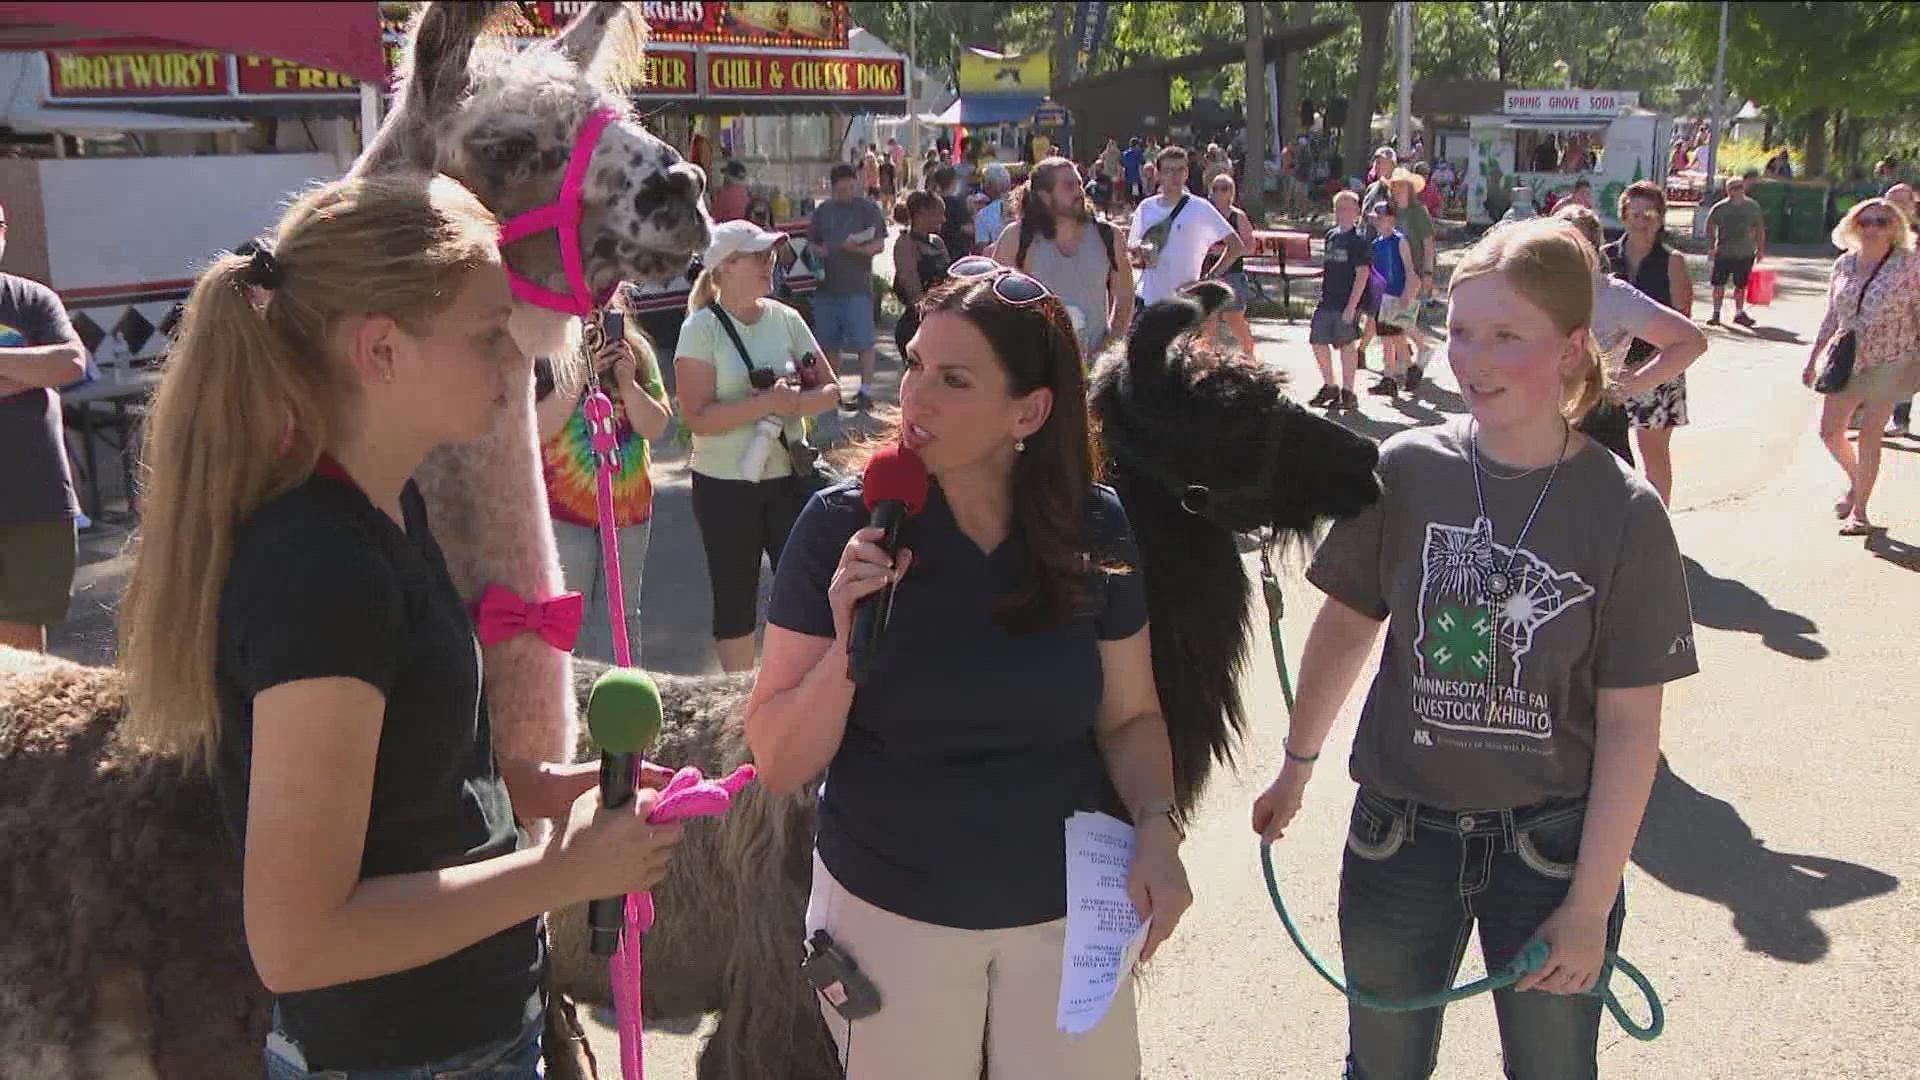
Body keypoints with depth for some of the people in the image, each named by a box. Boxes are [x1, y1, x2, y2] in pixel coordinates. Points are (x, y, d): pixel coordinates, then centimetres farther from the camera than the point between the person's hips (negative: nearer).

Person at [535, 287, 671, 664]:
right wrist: (580, 378, -21)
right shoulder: (542, 353, -7)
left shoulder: (636, 349, 5)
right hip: (563, 508, -4)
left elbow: (656, 427, 2)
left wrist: (628, 382, -14)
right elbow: (535, 431, -14)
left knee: (621, 617, 15)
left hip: (628, 505, 4)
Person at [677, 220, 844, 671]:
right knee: (735, 599, 9)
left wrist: (793, 403, -17)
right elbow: (698, 417, -17)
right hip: (725, 485, -3)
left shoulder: (785, 318, 2)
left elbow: (830, 389, 3)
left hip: (788, 476, 4)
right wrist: (766, 404, -23)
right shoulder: (701, 328, -10)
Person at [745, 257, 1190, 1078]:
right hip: (888, 912, -1)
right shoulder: (843, 526, -15)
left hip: (1067, 911, 2)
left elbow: (1129, 717, 3)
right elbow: (779, 766, -12)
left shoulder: (1093, 529, -9)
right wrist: (847, 647, -27)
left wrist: (1156, 825, -14)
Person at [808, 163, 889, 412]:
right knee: (828, 342, 11)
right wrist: (818, 251, -3)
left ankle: (866, 392, -3)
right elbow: (811, 243, 20)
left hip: (857, 287, -5)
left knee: (863, 342, -6)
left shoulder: (868, 209, 1)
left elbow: (879, 245, -4)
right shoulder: (822, 211, 13)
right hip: (826, 286, 5)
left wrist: (857, 248, -22)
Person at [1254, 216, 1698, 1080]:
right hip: (1400, 832, 2)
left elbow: (1631, 725, -11)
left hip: (1552, 844, -1)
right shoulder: (1406, 472, -8)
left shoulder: (1624, 513, -12)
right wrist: (1297, 765, 13)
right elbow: (1347, 625, 5)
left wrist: (1590, 905, -11)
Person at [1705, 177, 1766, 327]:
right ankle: (1716, 313, 9)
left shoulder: (1753, 207, 3)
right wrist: (1711, 247, -3)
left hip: (1746, 253, 2)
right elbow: (1710, 227, 4)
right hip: (1723, 252, -1)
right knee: (1719, 283, -2)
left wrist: (1761, 249, 7)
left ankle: (1739, 313, 20)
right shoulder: (1719, 208, -3)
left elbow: (1759, 229, 10)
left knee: (1741, 284, 8)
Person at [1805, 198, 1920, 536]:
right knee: (1829, 431, 5)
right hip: (1846, 361, 5)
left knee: (1870, 435, 0)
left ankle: (1859, 512, 11)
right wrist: (1813, 357, 12)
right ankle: (1855, 481, 35)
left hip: (1888, 364, -5)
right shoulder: (1844, 264, 3)